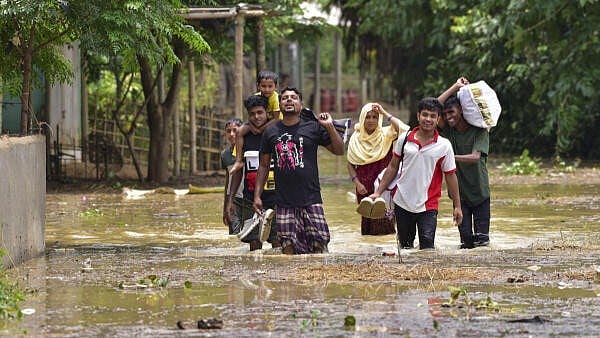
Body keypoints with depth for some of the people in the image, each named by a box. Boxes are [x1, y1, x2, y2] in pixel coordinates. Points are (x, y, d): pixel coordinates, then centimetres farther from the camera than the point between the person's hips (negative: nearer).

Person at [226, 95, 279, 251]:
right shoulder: (243, 137, 7)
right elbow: (238, 170, 14)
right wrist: (230, 199, 9)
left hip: (275, 197, -2)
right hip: (251, 199, 3)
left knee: (278, 243, -6)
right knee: (254, 243, -1)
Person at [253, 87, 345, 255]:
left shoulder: (313, 128, 4)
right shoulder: (271, 132, 9)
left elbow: (339, 151, 6)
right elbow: (264, 166, 15)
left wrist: (330, 127, -7)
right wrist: (257, 195, 8)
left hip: (311, 200, -2)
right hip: (284, 203, 2)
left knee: (319, 245, -8)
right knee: (289, 247, 0)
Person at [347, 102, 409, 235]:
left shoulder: (385, 134, -4)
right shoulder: (356, 138, 4)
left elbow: (402, 129, -23)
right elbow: (350, 164, 10)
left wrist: (384, 113, -18)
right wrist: (357, 183, -4)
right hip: (364, 189, 3)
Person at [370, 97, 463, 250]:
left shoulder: (444, 146, -4)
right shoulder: (404, 139, 2)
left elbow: (450, 175, 2)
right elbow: (393, 167, 11)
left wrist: (457, 206, 2)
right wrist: (379, 192, 10)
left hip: (428, 206, -3)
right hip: (402, 202, 3)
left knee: (427, 246, -16)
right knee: (405, 246, 11)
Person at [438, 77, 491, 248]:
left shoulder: (479, 131, -9)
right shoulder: (448, 130, 1)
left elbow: (475, 157, -23)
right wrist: (456, 87, -11)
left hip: (479, 191, -3)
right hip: (459, 192, 3)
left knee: (482, 239, -5)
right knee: (466, 240, -1)